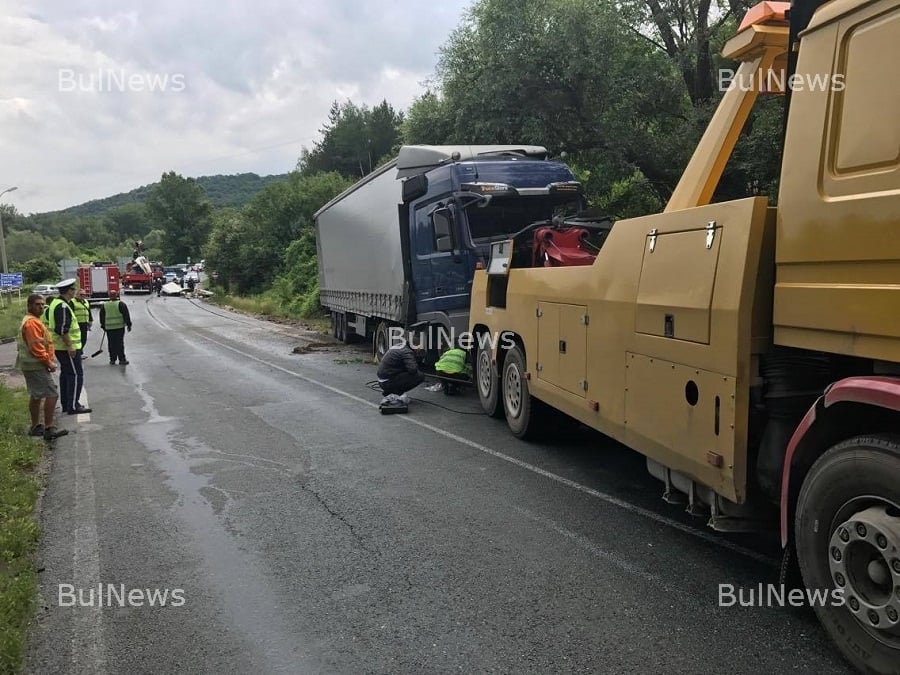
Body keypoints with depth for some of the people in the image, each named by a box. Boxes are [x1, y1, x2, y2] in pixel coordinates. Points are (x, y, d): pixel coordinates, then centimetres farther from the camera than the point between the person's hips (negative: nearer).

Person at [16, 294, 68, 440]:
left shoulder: (32, 321, 17)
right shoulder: (32, 323, -17)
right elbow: (36, 347, -23)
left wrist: (48, 360, 16)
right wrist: (49, 363, -17)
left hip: (32, 365, 11)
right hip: (37, 366, -11)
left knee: (36, 395, 17)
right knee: (52, 394, -12)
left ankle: (36, 426, 25)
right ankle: (49, 428, -12)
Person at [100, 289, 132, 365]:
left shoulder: (104, 305, 8)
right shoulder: (121, 304, -3)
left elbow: (101, 317, 14)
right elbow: (126, 315, -5)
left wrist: (103, 326, 23)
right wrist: (128, 325, 1)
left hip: (109, 328, 3)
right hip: (119, 327, -3)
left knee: (111, 344, 8)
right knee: (120, 343, -1)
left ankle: (112, 360, 10)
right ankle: (122, 360, -2)